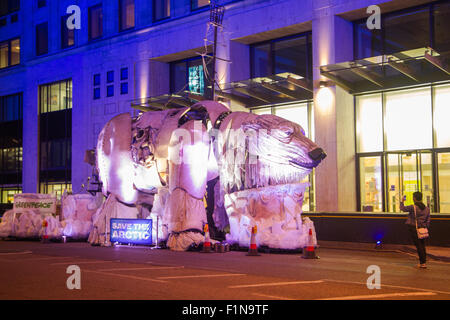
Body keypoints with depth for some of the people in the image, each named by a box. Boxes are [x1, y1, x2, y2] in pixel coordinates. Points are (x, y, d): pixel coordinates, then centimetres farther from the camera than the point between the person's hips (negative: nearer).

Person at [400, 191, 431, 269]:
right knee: (422, 245, 14)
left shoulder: (413, 207, -13)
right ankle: (423, 261, 17)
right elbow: (428, 221, 8)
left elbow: (402, 208, -2)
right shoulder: (427, 208, 5)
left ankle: (423, 263, -1)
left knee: (419, 246, -2)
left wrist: (402, 201, 16)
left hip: (414, 229, -5)